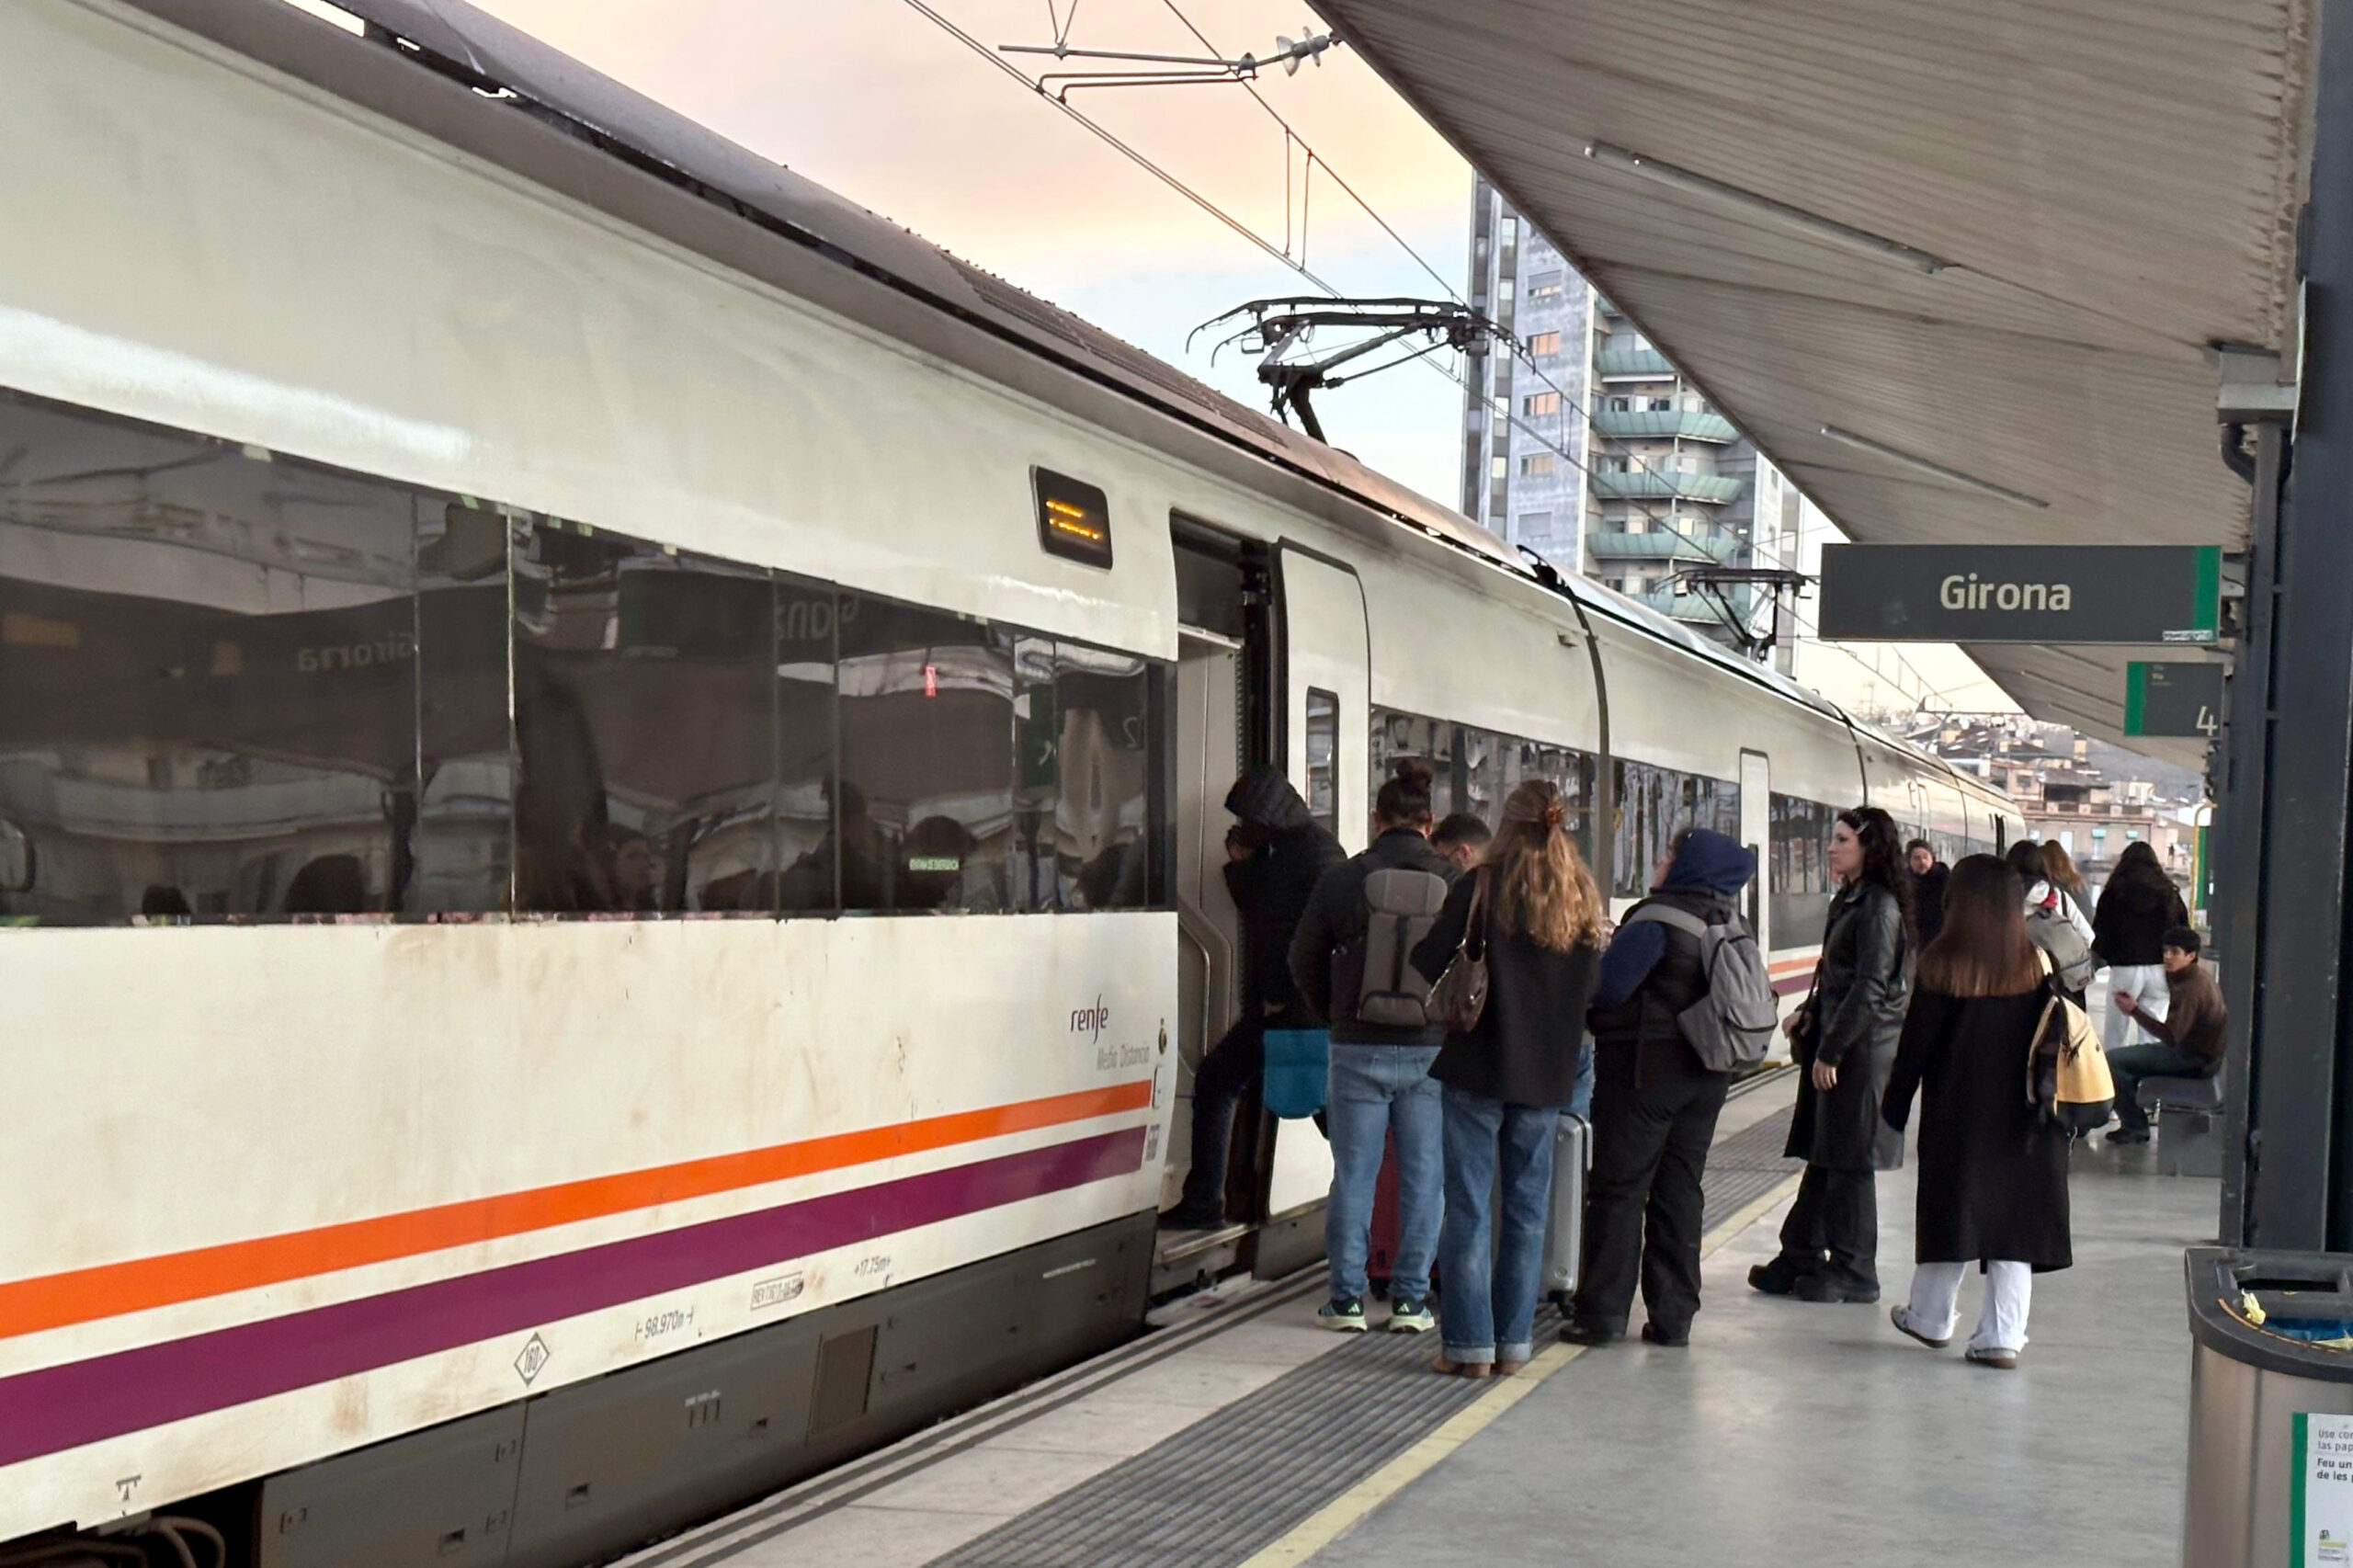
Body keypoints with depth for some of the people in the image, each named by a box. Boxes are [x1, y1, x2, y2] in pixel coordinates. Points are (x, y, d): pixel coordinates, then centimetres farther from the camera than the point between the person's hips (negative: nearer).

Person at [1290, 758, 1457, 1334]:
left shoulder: (1342, 879, -4)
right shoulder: (1455, 882, -2)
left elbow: (1304, 959, 3)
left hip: (1360, 1048, -1)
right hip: (1433, 1049, 1)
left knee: (1353, 1172, 6)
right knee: (1424, 1173, 8)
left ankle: (1347, 1297, 9)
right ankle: (1411, 1298, 11)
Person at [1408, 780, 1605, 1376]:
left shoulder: (1482, 886, -8)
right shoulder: (1582, 898, 4)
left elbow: (1429, 962, -11)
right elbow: (1591, 987, 8)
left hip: (1477, 1066, -4)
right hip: (1547, 1073, 4)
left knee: (1469, 1205, 2)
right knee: (1528, 1206, 11)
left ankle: (1470, 1343, 2)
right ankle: (1515, 1341, 14)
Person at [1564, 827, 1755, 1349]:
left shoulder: (1657, 920, -16)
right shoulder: (1727, 927, 7)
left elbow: (1605, 987, -20)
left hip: (1645, 1071, -7)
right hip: (1706, 1076, 7)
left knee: (1618, 1190, 0)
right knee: (1679, 1191, 11)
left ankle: (1602, 1313, 1)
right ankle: (1673, 1315, 13)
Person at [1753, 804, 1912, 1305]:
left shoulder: (1879, 907, -16)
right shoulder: (1850, 901, 14)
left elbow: (1870, 990, -20)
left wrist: (1830, 1052, -18)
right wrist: (1808, 1015, 7)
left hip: (1863, 1048, -9)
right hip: (1836, 1043, 9)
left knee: (1847, 1161, -2)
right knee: (1822, 1155, 13)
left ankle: (1853, 1274, 7)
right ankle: (1800, 1258, 20)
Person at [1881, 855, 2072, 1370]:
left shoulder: (1942, 966, -11)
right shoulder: (2037, 965, -5)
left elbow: (1916, 1043, -6)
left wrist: (1895, 1104, 4)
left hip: (1955, 1113, -1)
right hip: (2021, 1116, 1)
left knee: (1950, 1207, 13)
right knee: (2014, 1215, 5)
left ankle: (1931, 1318, 27)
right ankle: (2003, 1337, 3)